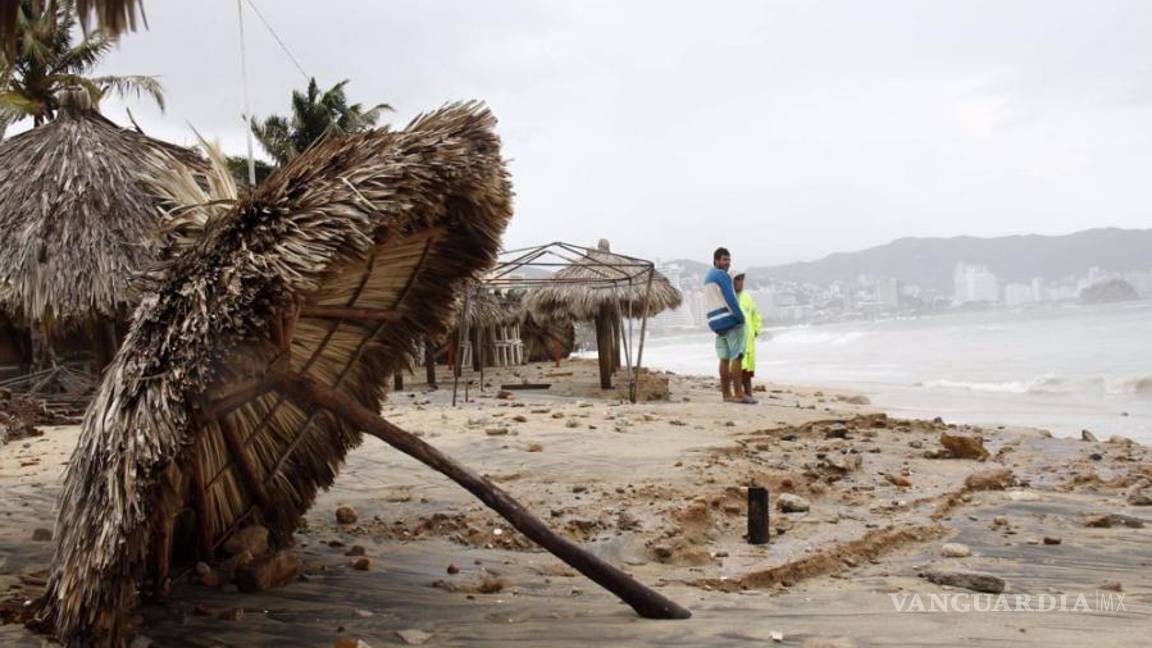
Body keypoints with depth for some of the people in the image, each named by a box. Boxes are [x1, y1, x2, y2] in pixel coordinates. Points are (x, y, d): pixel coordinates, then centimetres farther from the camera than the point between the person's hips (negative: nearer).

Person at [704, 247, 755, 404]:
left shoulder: (708, 277, 20)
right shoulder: (722, 275, -9)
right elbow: (730, 299, -17)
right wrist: (741, 318, -14)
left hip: (716, 322, 9)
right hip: (731, 320, -9)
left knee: (724, 358, 8)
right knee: (736, 357, -10)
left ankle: (726, 394, 8)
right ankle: (738, 393, -13)